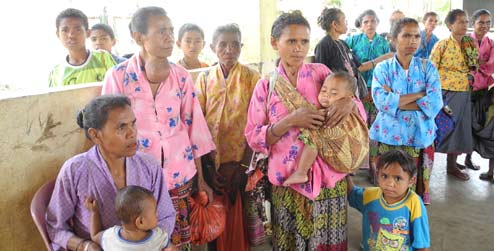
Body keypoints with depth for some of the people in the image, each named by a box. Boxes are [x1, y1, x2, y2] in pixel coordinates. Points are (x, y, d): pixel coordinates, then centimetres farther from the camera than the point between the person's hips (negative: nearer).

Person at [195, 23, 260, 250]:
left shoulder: (251, 77, -3)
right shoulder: (204, 78, 2)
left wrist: (246, 163, -10)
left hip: (241, 158, -1)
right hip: (211, 158, 2)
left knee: (239, 210, 10)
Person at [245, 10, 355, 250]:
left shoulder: (321, 72, 2)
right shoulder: (265, 86, -2)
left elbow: (344, 99, 12)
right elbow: (253, 138, -6)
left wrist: (350, 102, -12)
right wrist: (289, 121, -20)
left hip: (329, 177, 1)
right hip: (288, 181, -1)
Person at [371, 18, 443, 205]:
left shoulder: (427, 67, 3)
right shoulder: (383, 68, -1)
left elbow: (435, 104, -10)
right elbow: (381, 102, -16)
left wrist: (395, 100, -13)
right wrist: (419, 94, -12)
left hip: (420, 137, 1)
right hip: (390, 137, -1)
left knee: (416, 187, 9)